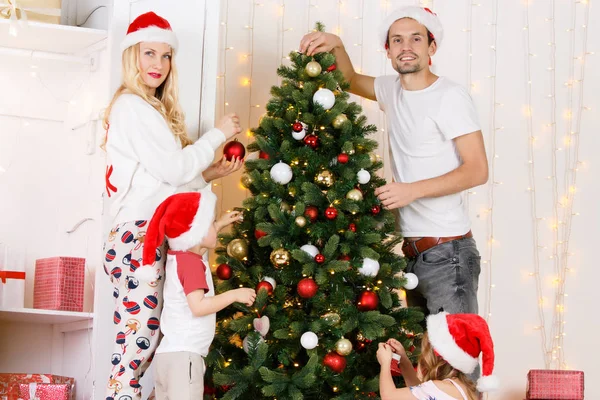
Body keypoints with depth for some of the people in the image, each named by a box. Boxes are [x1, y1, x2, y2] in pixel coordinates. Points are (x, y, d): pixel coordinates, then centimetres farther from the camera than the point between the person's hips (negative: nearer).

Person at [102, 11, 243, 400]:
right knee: (138, 338, -10)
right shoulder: (131, 105, -7)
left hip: (151, 236, 9)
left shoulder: (153, 109, 22)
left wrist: (210, 173, 9)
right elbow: (173, 168, -12)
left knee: (144, 338, 5)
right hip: (137, 236, -9)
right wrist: (218, 134, -3)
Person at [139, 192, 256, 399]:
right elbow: (198, 306, -21)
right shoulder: (191, 263, -12)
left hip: (168, 354, 10)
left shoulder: (177, 257, 16)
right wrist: (234, 295, -15)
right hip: (183, 356, -10)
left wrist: (220, 225, 42)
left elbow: (198, 242, 41)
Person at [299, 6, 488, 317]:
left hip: (447, 252, -7)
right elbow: (350, 80, 28)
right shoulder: (393, 90, 11)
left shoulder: (450, 97, -11)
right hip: (413, 252, 8)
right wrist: (336, 46, 7)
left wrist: (413, 189, -24)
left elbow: (478, 171, -16)